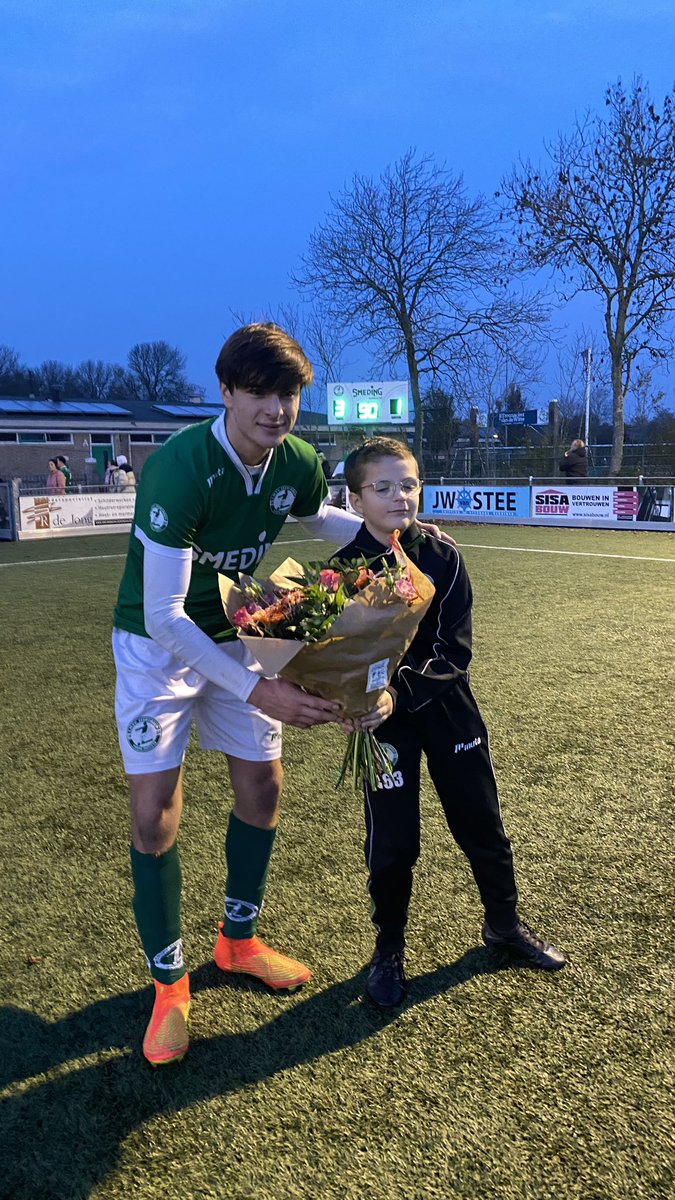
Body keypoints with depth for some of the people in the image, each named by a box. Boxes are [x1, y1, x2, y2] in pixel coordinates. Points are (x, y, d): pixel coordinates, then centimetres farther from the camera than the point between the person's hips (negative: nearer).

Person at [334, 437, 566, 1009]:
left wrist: (402, 694, -27)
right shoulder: (344, 569, -12)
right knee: (392, 842, 4)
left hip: (444, 704, 2)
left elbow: (454, 650, -14)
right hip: (382, 712, -2)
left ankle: (505, 923, 39)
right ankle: (389, 951, 29)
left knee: (482, 823, 13)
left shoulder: (444, 558, -10)